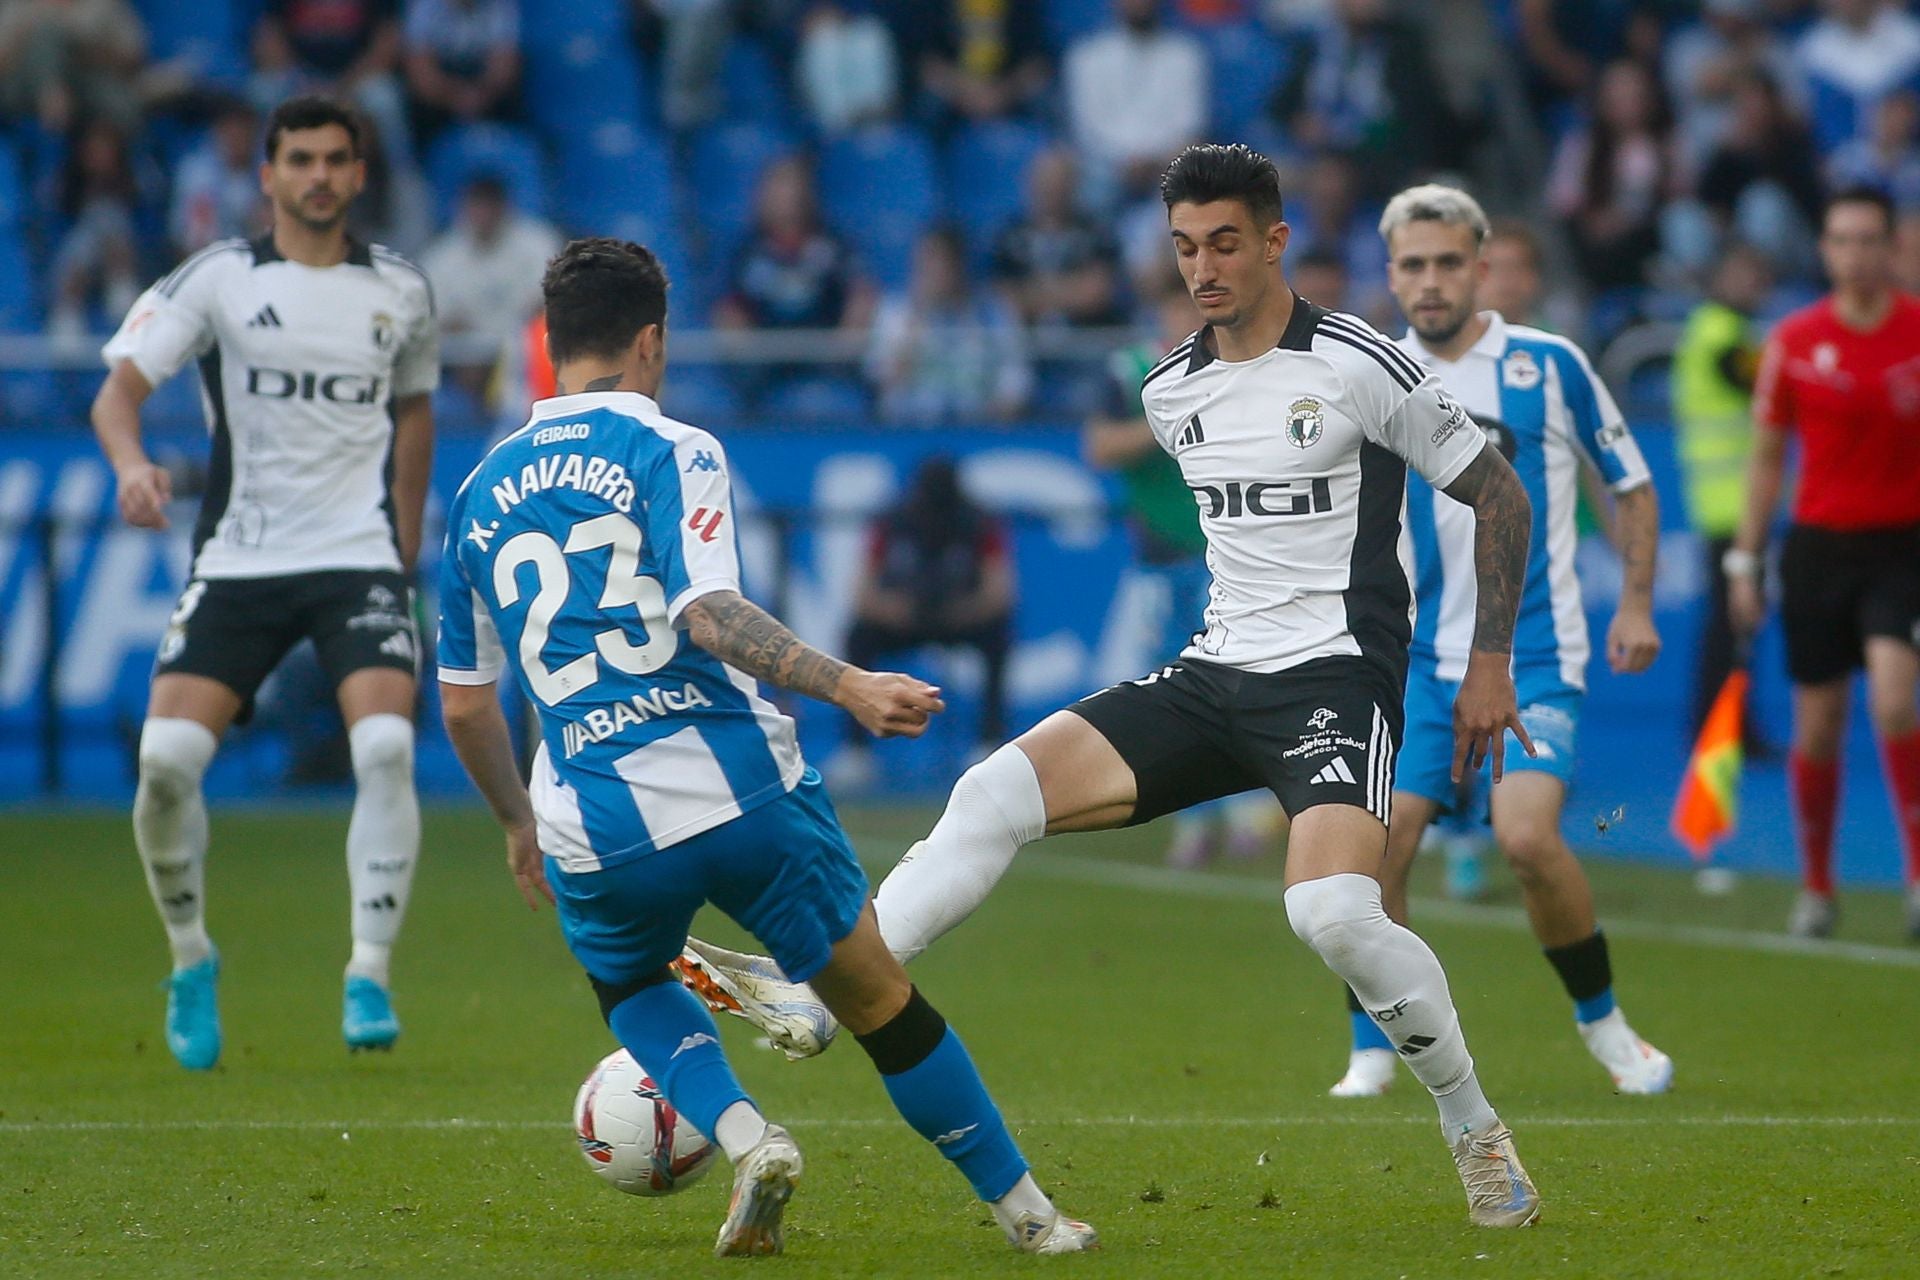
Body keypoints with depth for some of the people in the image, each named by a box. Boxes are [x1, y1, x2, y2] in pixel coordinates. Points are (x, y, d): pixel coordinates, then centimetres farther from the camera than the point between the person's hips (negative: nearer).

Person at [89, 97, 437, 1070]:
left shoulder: (401, 291, 8)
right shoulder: (216, 279, -1)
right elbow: (118, 389, -7)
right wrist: (131, 462, -29)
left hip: (360, 559, 1)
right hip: (237, 557, -1)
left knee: (386, 746, -22)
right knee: (165, 758, -14)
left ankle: (369, 977, -12)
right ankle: (190, 962, 10)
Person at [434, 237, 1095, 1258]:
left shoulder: (480, 492, 15)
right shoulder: (671, 450, 0)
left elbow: (464, 702, 21)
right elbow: (706, 613, -17)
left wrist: (519, 828, 35)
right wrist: (848, 686, -23)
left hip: (594, 830, 3)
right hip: (739, 787, -3)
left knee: (633, 987, 32)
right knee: (878, 1001, 12)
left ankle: (744, 1137, 6)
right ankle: (1027, 1214, 17)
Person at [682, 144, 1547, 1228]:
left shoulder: (1360, 366, -9)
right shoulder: (1171, 392, 10)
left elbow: (1500, 494, -2)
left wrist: (1490, 665, -3)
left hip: (1336, 679, -6)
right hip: (1211, 678, 6)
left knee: (1335, 912, -29)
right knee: (1000, 791, -12)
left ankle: (1477, 1133, -8)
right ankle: (821, 996, -13)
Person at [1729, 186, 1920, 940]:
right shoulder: (1795, 341, 3)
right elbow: (1767, 458, 11)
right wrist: (1744, 561, 8)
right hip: (1819, 544, 2)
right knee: (1817, 726, 4)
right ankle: (1816, 887, 20)